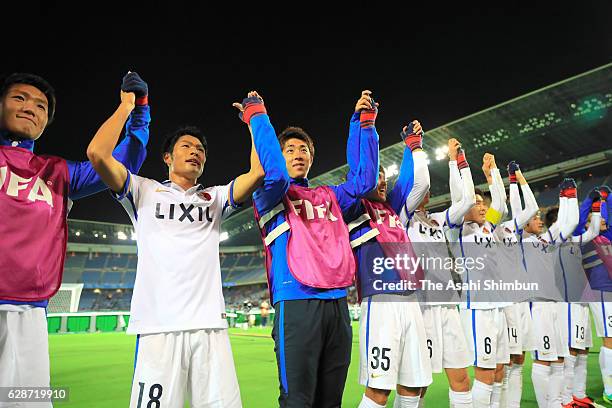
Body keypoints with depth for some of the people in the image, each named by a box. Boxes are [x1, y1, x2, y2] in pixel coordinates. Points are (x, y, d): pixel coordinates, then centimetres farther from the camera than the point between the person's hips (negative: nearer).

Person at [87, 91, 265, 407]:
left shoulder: (215, 198, 18)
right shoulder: (145, 191, 13)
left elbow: (258, 171, 6)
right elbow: (97, 153, 0)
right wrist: (127, 106, 10)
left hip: (210, 326, 2)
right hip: (158, 327, -2)